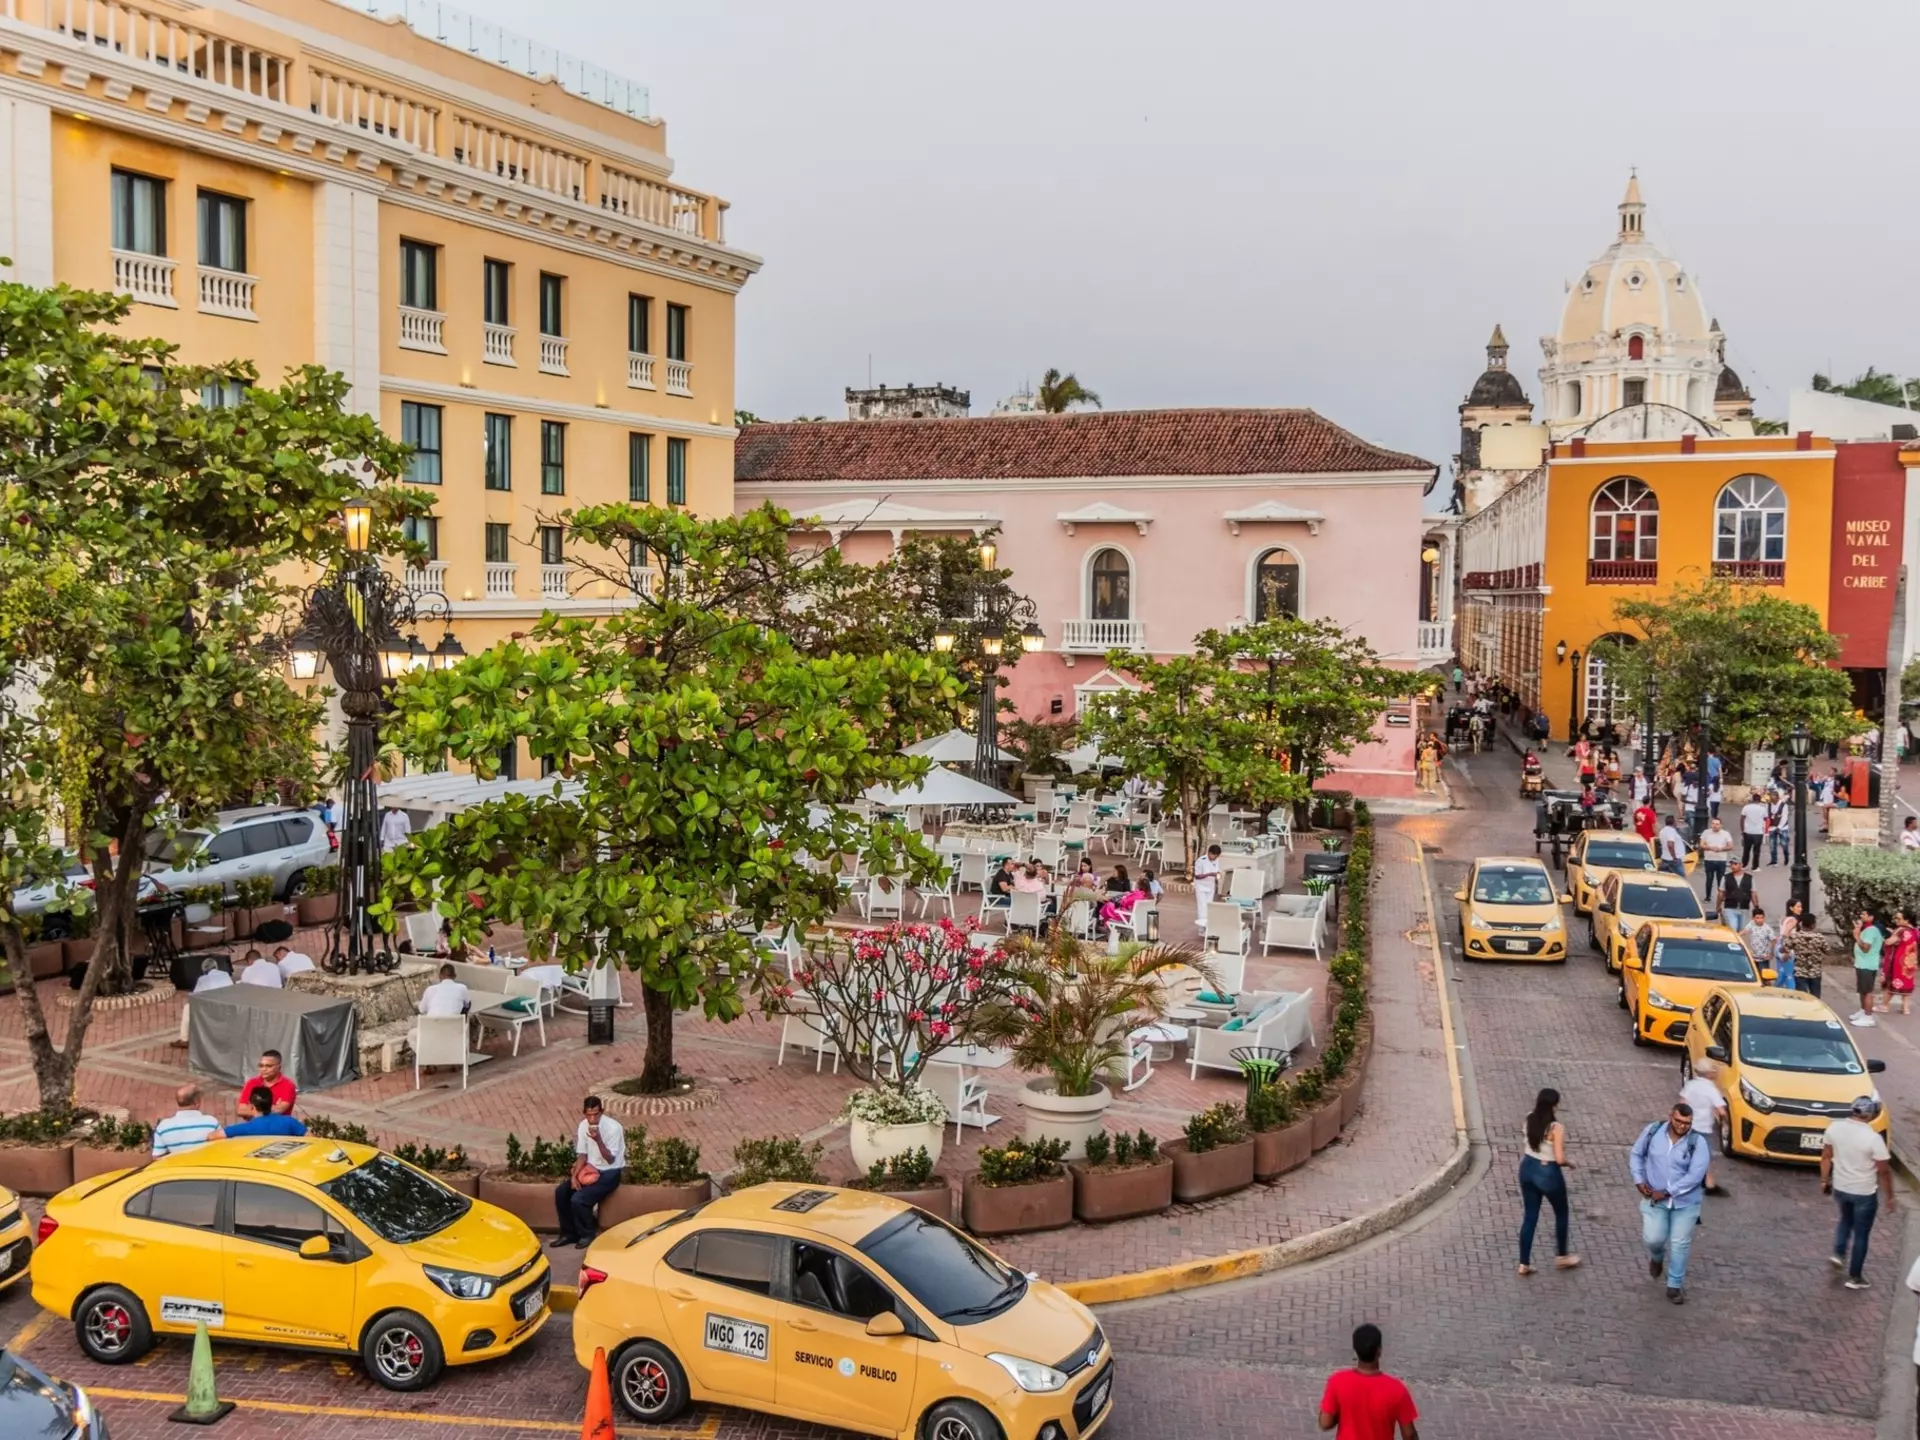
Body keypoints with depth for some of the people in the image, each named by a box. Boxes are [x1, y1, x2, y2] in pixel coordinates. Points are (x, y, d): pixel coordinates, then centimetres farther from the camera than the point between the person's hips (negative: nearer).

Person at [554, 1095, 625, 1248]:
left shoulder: (613, 1127, -23)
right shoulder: (584, 1125, -3)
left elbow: (610, 1160, -22)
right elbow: (582, 1154, 4)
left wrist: (598, 1140, -35)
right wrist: (574, 1175, -11)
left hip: (609, 1172, -7)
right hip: (591, 1169, 7)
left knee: (578, 1199, -23)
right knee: (561, 1191, -8)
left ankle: (587, 1234, 2)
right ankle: (569, 1233, 7)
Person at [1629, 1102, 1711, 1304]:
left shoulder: (1697, 1143, -14)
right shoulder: (1653, 1131, -7)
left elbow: (1695, 1175, -19)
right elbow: (1636, 1154, 7)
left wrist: (1666, 1193, -20)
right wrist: (1639, 1180, -7)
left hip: (1685, 1202, -1)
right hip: (1654, 1199, 1)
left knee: (1680, 1244, 5)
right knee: (1653, 1238, -8)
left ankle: (1675, 1285, 22)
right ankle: (1656, 1256, 29)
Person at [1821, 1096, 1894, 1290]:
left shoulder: (1834, 1127, -9)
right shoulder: (1873, 1138, -24)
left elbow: (1826, 1157, 2)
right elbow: (1884, 1171, -16)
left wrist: (1824, 1180, 16)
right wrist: (1889, 1196, -2)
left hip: (1839, 1188, 4)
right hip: (1864, 1193, -4)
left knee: (1846, 1220, 33)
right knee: (1861, 1234, 11)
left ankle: (1838, 1253, 23)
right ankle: (1854, 1277, 19)